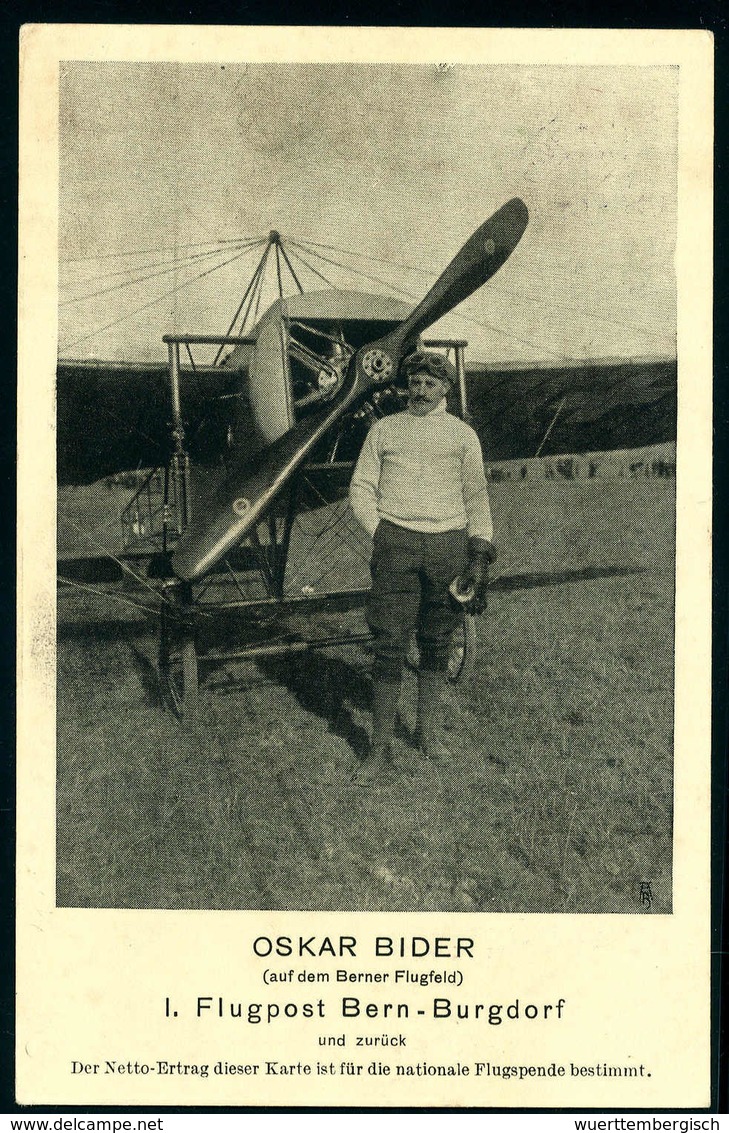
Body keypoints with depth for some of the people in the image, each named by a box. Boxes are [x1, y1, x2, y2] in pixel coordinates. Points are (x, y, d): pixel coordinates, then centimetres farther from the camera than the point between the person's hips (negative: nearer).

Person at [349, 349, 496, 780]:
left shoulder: (462, 434, 12)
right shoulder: (385, 429, 13)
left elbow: (477, 496, 9)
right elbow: (361, 486, 12)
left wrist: (480, 555, -1)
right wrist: (380, 534, -2)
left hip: (448, 544, 1)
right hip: (396, 544, -1)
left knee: (437, 646, 7)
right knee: (389, 647, -4)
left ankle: (427, 732, 22)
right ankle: (380, 747, 2)